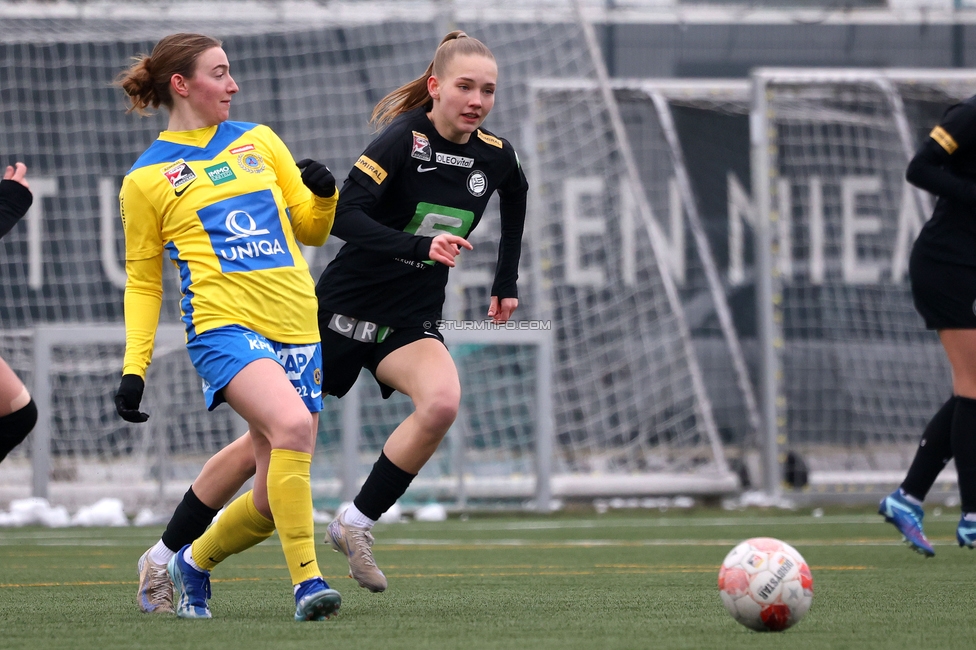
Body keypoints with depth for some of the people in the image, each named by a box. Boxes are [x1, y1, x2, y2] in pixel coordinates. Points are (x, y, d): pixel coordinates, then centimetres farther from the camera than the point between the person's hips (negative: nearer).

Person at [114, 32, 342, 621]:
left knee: (277, 496, 2)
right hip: (225, 325, -5)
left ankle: (192, 563, 29)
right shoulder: (146, 179, 5)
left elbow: (312, 230, 21)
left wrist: (324, 195, -1)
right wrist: (134, 367, 2)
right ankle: (307, 581, -31)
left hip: (299, 329, 5)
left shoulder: (258, 141, 16)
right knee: (292, 423, -33)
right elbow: (142, 282, 11)